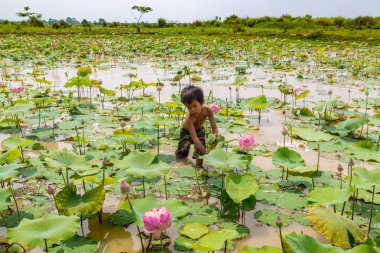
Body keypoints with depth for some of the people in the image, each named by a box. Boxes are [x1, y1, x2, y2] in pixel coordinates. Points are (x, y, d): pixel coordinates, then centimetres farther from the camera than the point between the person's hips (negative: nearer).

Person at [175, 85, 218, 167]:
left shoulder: (208, 111, -32)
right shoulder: (189, 118, -42)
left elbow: (214, 127, -27)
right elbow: (195, 138, -46)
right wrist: (205, 152, -55)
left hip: (199, 130, 3)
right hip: (186, 132, -2)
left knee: (200, 152, -12)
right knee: (181, 156, -5)